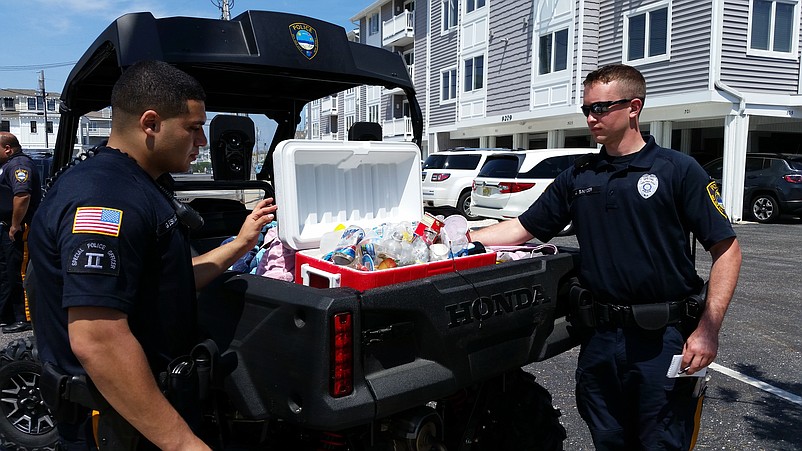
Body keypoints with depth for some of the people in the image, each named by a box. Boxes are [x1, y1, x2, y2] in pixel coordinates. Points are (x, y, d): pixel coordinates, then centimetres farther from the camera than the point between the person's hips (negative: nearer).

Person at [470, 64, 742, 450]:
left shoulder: (678, 170, -4)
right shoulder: (578, 177, 7)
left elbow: (726, 250, -5)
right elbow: (522, 229, 9)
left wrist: (708, 329, -14)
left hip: (663, 336, -4)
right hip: (599, 336, 4)